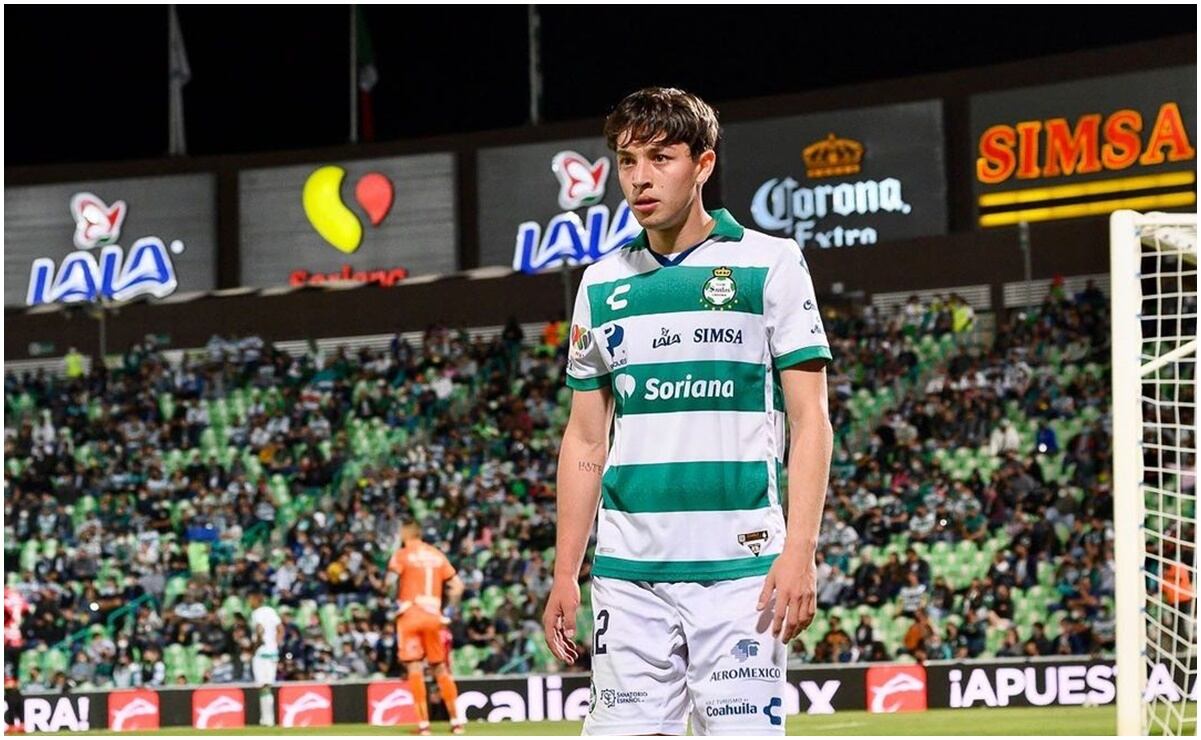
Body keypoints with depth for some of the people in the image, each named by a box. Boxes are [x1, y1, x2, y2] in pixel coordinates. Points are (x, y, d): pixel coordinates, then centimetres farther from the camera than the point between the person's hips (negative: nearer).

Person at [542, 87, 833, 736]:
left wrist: (799, 551, -12)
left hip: (739, 565, -4)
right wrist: (564, 574, 11)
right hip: (627, 571, 4)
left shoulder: (769, 263, 2)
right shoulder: (602, 283, 13)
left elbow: (810, 420, -2)